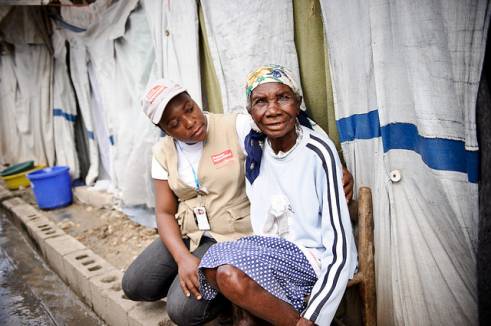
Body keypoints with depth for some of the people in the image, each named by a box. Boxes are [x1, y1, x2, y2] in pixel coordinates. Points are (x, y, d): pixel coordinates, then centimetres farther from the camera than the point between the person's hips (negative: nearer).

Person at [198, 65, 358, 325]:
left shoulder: (319, 153, -19)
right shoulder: (255, 148, -1)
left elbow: (340, 247, -19)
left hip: (316, 259, -6)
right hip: (268, 251, 6)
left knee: (229, 272, -26)